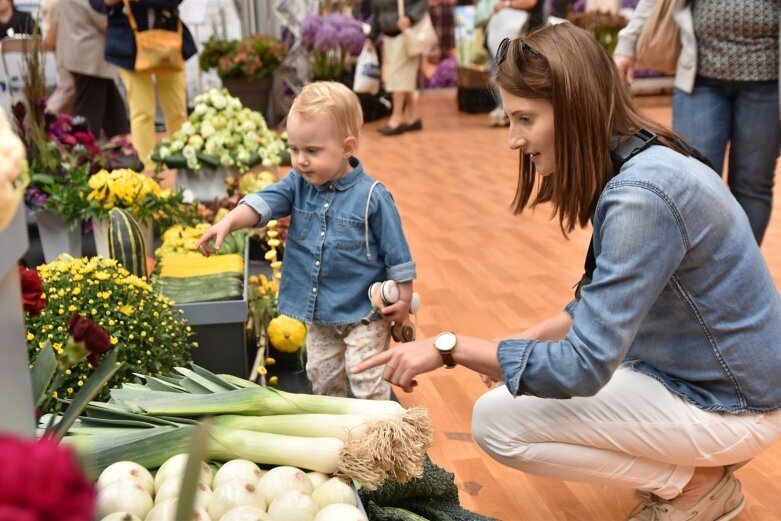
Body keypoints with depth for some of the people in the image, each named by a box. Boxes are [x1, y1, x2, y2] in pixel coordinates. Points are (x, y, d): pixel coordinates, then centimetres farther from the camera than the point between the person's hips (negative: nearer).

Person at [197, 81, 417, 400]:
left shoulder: (372, 196, -18)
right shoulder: (298, 184, -4)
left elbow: (397, 253, -11)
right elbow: (264, 202, -20)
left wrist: (403, 299, -7)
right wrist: (228, 223, -38)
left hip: (363, 311, -6)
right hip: (319, 310, 6)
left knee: (367, 381, 0)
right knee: (321, 375, 20)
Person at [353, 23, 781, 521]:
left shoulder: (641, 195, -29)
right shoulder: (639, 164, 1)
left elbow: (583, 367, -29)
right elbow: (603, 302, 11)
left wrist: (449, 347, -23)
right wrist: (527, 341, 0)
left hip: (727, 402, -9)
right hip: (700, 372, 9)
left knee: (497, 422, -14)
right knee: (510, 387, 15)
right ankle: (695, 460, 14)